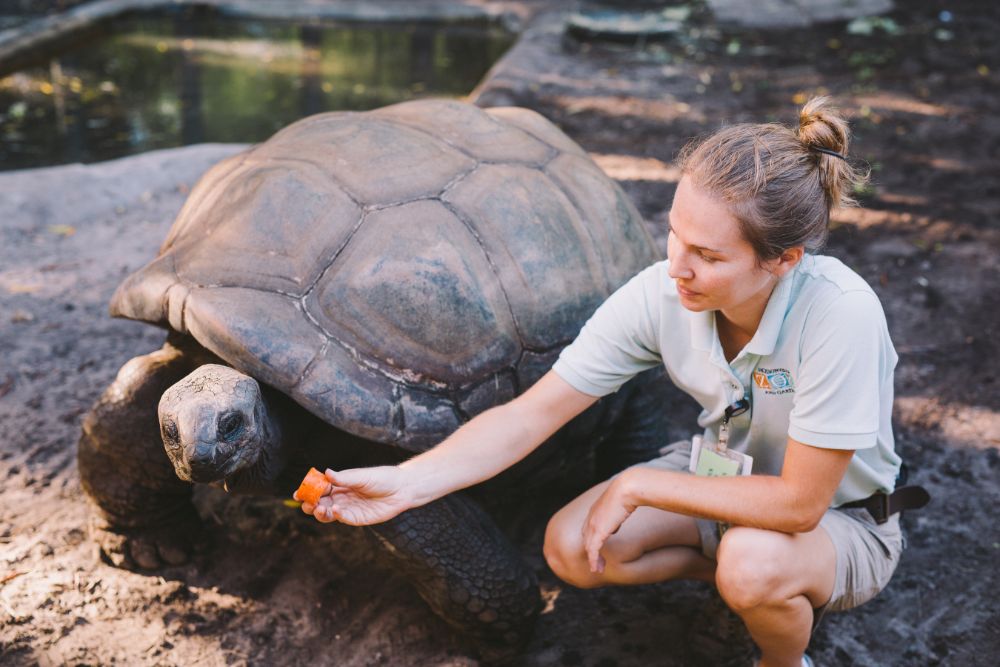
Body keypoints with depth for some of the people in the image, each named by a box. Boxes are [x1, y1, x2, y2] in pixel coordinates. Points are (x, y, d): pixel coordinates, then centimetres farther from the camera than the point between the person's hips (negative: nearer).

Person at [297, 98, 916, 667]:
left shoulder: (840, 315, -36)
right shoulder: (661, 294, -23)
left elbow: (799, 501, -31)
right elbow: (530, 414, -21)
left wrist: (638, 484, -27)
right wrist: (406, 482, -33)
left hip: (839, 518, -3)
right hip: (729, 475, 4)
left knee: (754, 562, -37)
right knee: (570, 546, -16)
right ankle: (739, 574, 7)